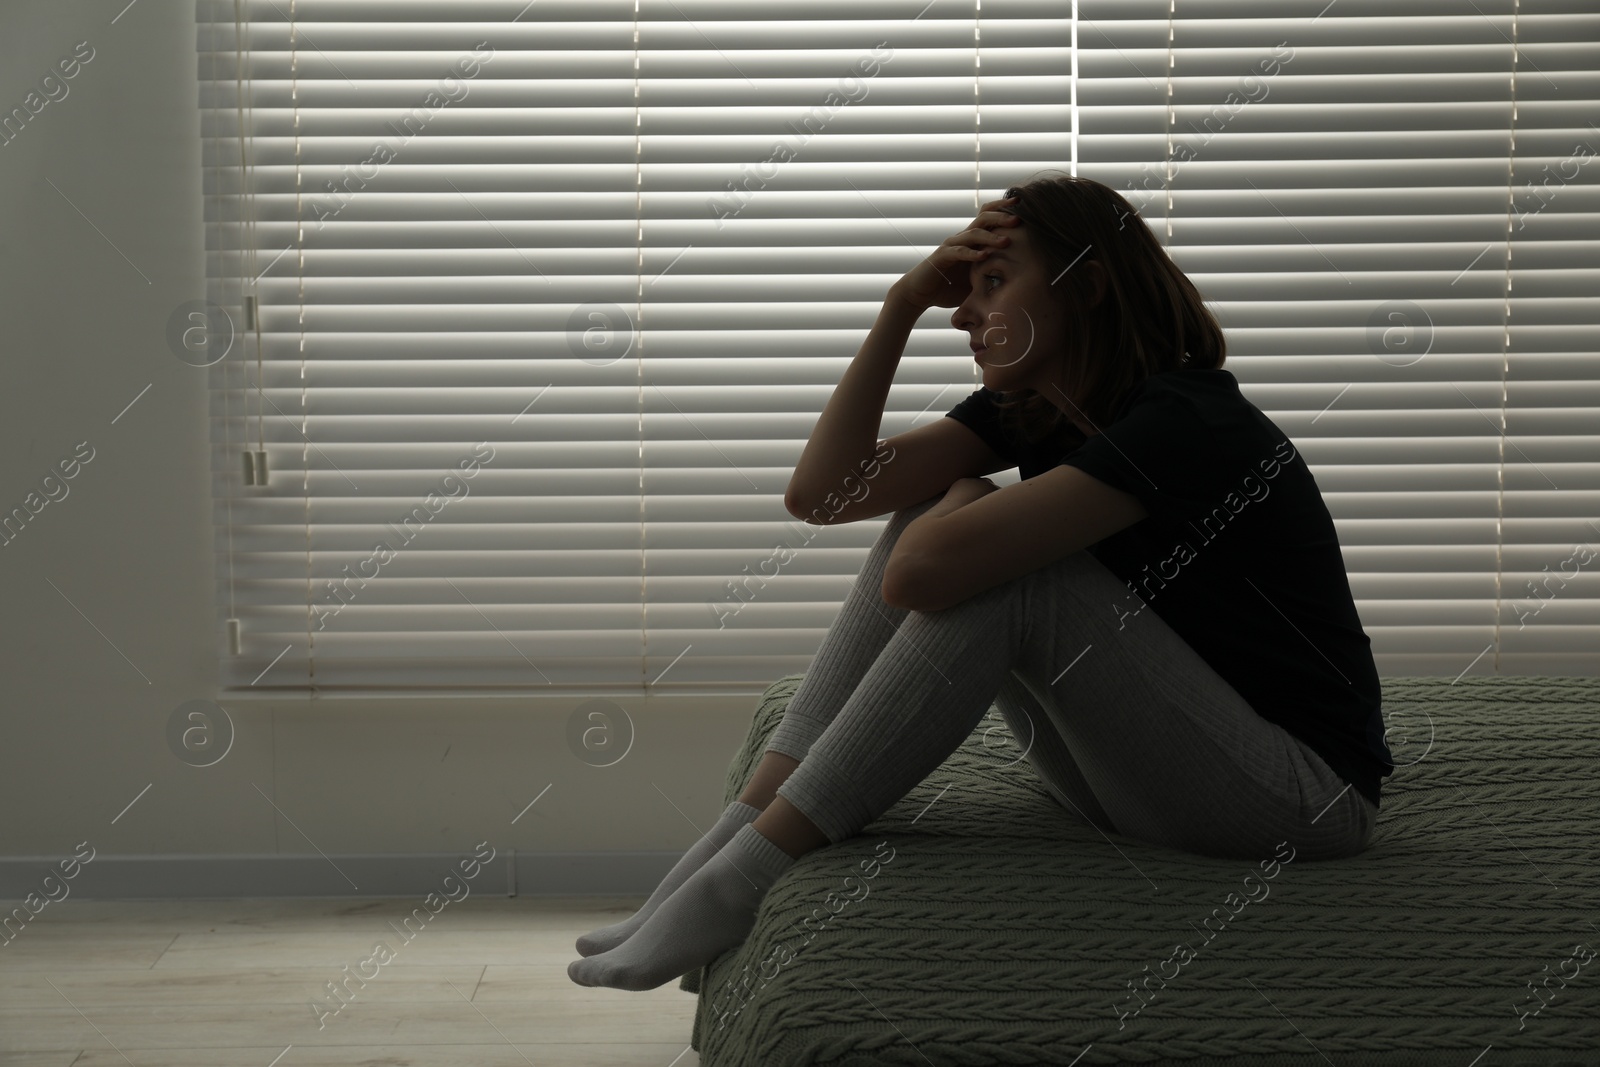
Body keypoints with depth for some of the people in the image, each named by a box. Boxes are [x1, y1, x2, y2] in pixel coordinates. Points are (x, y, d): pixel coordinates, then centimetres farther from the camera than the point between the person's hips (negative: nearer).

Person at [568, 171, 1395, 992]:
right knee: (933, 515, -3)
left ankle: (746, 878, -22)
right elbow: (822, 492, -4)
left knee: (1002, 574, -26)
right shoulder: (1028, 408, 4)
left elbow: (923, 572, -33)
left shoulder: (1187, 420, -23)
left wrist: (964, 513, -9)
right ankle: (744, 824, -10)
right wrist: (902, 306, -8)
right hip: (1145, 773, 8)